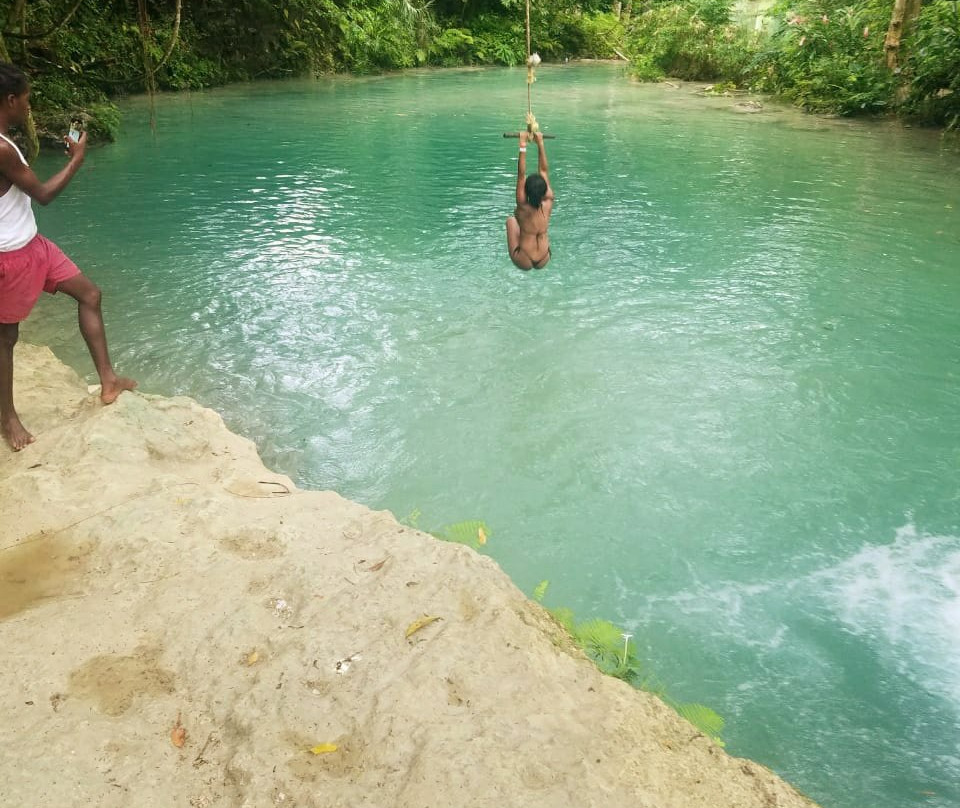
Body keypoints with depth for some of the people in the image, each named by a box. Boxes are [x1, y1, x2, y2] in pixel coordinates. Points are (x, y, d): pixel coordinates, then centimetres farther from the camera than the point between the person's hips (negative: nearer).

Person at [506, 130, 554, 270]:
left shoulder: (523, 206, -19)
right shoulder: (548, 204, -10)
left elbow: (521, 174, -17)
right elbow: (543, 170, -3)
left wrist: (523, 146, -19)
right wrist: (540, 143, 1)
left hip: (524, 262, -4)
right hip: (543, 261, 4)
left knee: (511, 220, 19)